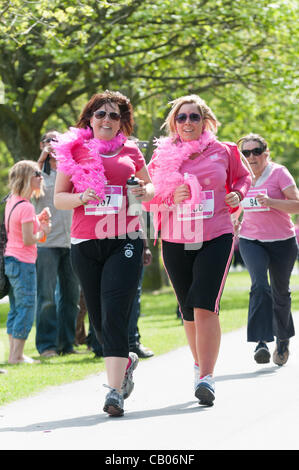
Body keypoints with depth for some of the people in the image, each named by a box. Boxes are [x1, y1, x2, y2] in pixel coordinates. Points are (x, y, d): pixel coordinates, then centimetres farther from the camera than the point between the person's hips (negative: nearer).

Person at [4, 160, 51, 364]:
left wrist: (38, 219, 8)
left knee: (16, 309, 14)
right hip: (23, 263, -9)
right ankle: (17, 355, -2)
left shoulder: (12, 201, 10)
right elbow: (28, 240, -20)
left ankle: (14, 353, 17)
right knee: (26, 309, -3)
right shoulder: (26, 207, -18)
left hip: (10, 261, 9)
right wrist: (44, 231, -4)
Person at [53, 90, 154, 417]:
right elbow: (58, 198, 8)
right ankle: (126, 362, 37)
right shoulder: (73, 151, 7)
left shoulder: (130, 151, 10)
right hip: (85, 243, 2)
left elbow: (149, 185, 24)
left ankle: (115, 391, -16)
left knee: (115, 314, -14)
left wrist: (146, 192, 1)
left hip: (124, 241, -1)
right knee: (98, 318, 7)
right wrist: (81, 197, -11)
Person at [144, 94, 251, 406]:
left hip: (215, 238, -2)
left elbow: (242, 177, 20)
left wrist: (237, 195, -1)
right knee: (188, 310, 10)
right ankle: (199, 365, 32)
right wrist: (171, 196, -12)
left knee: (205, 306, -16)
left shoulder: (222, 152, 4)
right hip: (175, 242, 2)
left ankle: (206, 377, -17)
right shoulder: (162, 155, 4)